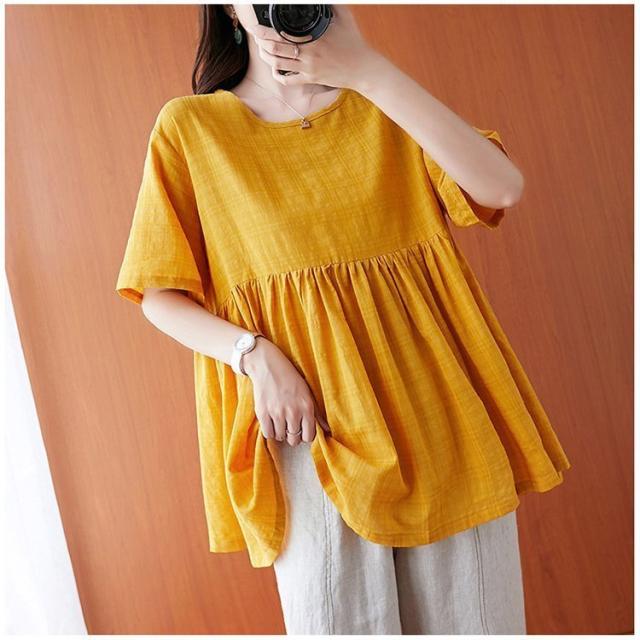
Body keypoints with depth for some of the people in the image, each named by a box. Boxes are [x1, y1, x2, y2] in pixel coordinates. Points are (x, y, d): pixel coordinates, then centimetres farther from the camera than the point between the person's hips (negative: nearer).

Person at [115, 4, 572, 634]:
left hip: (434, 401, 3)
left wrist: (369, 70, -13)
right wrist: (255, 357, -15)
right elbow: (159, 293, 2)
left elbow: (501, 186, -8)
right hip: (307, 422, -2)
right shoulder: (190, 125, 4)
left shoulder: (383, 106, 9)